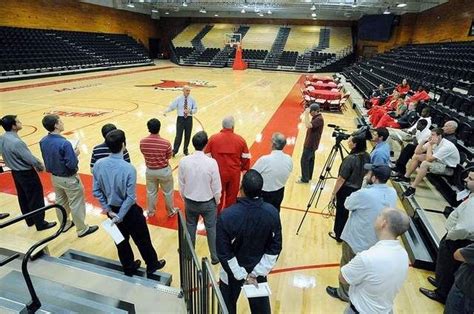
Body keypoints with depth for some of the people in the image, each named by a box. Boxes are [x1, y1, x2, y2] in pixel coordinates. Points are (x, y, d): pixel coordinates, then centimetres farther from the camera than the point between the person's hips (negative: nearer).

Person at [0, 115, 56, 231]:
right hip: (26, 173, -9)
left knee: (23, 198, 20)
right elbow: (31, 159, -24)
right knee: (36, 199, 5)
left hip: (15, 172, 9)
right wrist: (41, 166, -6)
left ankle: (30, 221, 36)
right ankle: (40, 223, 16)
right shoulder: (16, 142, -30)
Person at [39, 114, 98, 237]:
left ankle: (65, 225, 42)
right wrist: (75, 154, -9)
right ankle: (82, 229, 21)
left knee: (60, 202, 23)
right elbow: (72, 165, -25)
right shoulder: (64, 143, -29)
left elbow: (48, 159, 8)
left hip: (54, 177, 8)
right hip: (69, 179, -8)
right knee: (76, 205, 7)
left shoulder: (43, 141, -5)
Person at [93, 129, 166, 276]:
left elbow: (96, 191, -5)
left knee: (121, 240, 23)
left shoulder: (98, 164, -12)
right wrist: (120, 216, -13)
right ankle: (152, 265, 37)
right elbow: (131, 197, -24)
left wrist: (108, 210, 1)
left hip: (112, 209, 5)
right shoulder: (128, 169, -28)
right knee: (142, 239, 16)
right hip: (128, 210, -5)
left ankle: (129, 268, 42)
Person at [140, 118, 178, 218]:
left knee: (151, 192, 23)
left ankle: (150, 211, 41)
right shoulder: (165, 143, -24)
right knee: (168, 192, 19)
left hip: (150, 170, 3)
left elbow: (144, 153, 2)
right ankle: (171, 211, 37)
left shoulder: (142, 142, -16)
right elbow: (169, 157, -8)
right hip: (164, 171, -3)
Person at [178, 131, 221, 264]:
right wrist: (217, 201, 5)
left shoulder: (184, 161, -15)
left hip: (190, 201, 3)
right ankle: (215, 257, 30)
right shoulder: (211, 162, -23)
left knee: (190, 227, 23)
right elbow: (216, 186, -13)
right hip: (208, 202, -2)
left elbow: (181, 184, -4)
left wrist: (185, 198, 14)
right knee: (211, 229, 16)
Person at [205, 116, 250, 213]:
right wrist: (245, 169, 17)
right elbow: (246, 158, -1)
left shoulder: (213, 138, -10)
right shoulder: (240, 140, -8)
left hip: (218, 174, 0)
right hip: (234, 174, 0)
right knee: (231, 197, 18)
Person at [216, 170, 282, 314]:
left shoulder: (226, 216, -29)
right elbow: (275, 248, -11)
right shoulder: (272, 213, -19)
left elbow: (224, 253, -21)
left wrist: (242, 275, -11)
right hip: (258, 272, 2)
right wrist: (256, 272, -7)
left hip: (232, 272, -2)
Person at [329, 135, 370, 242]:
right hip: (360, 190, 7)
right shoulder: (367, 157, -4)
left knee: (342, 212, 11)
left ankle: (339, 235, 28)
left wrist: (334, 193, -12)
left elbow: (341, 179, -21)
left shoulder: (350, 159, -26)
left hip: (346, 190, -7)